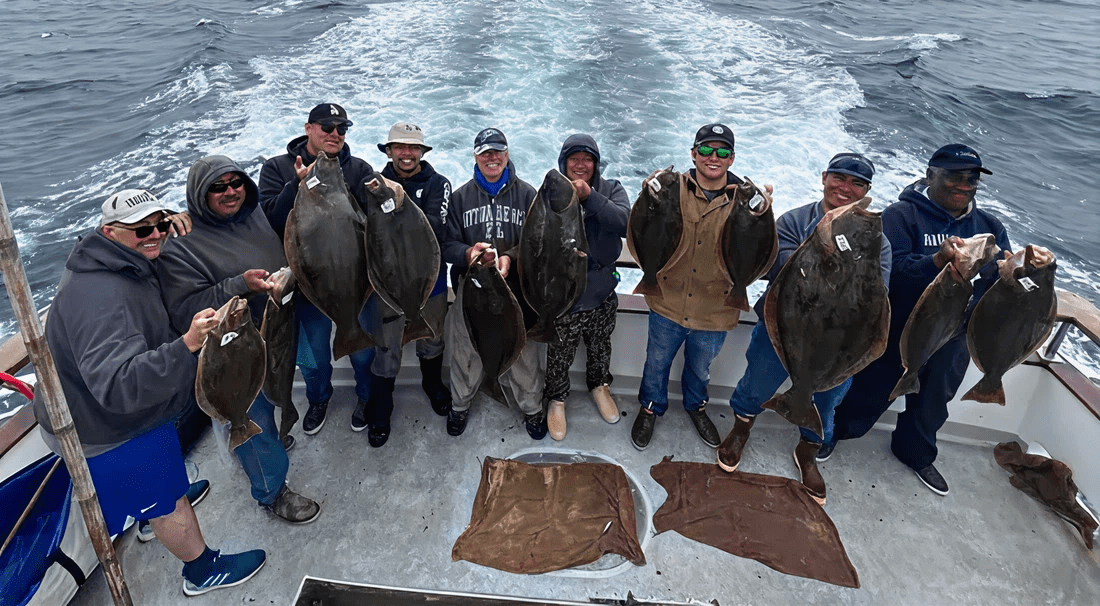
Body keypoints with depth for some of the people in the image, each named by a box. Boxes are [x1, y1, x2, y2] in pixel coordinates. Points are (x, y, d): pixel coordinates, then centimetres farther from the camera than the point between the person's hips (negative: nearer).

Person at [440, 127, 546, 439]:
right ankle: (460, 404, 36)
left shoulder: (527, 194, 3)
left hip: (516, 287, -1)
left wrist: (511, 257, -19)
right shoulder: (461, 196, 7)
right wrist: (468, 253, -19)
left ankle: (531, 407, 29)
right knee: (465, 351, 11)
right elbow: (448, 245, 3)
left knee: (523, 351, 6)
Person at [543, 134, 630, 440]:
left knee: (600, 347, 24)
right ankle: (556, 399, 39)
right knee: (560, 354, 12)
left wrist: (589, 196, -28)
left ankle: (599, 386, 52)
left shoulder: (611, 189, -4)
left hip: (602, 292, 3)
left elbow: (626, 224, -23)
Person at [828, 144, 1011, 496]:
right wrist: (937, 260, -41)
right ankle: (832, 432, 36)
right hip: (897, 331, -5)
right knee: (870, 391, 10)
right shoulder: (902, 215, -13)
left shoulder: (989, 226, 5)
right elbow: (891, 269, -26)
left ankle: (916, 453, 47)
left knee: (933, 401, 22)